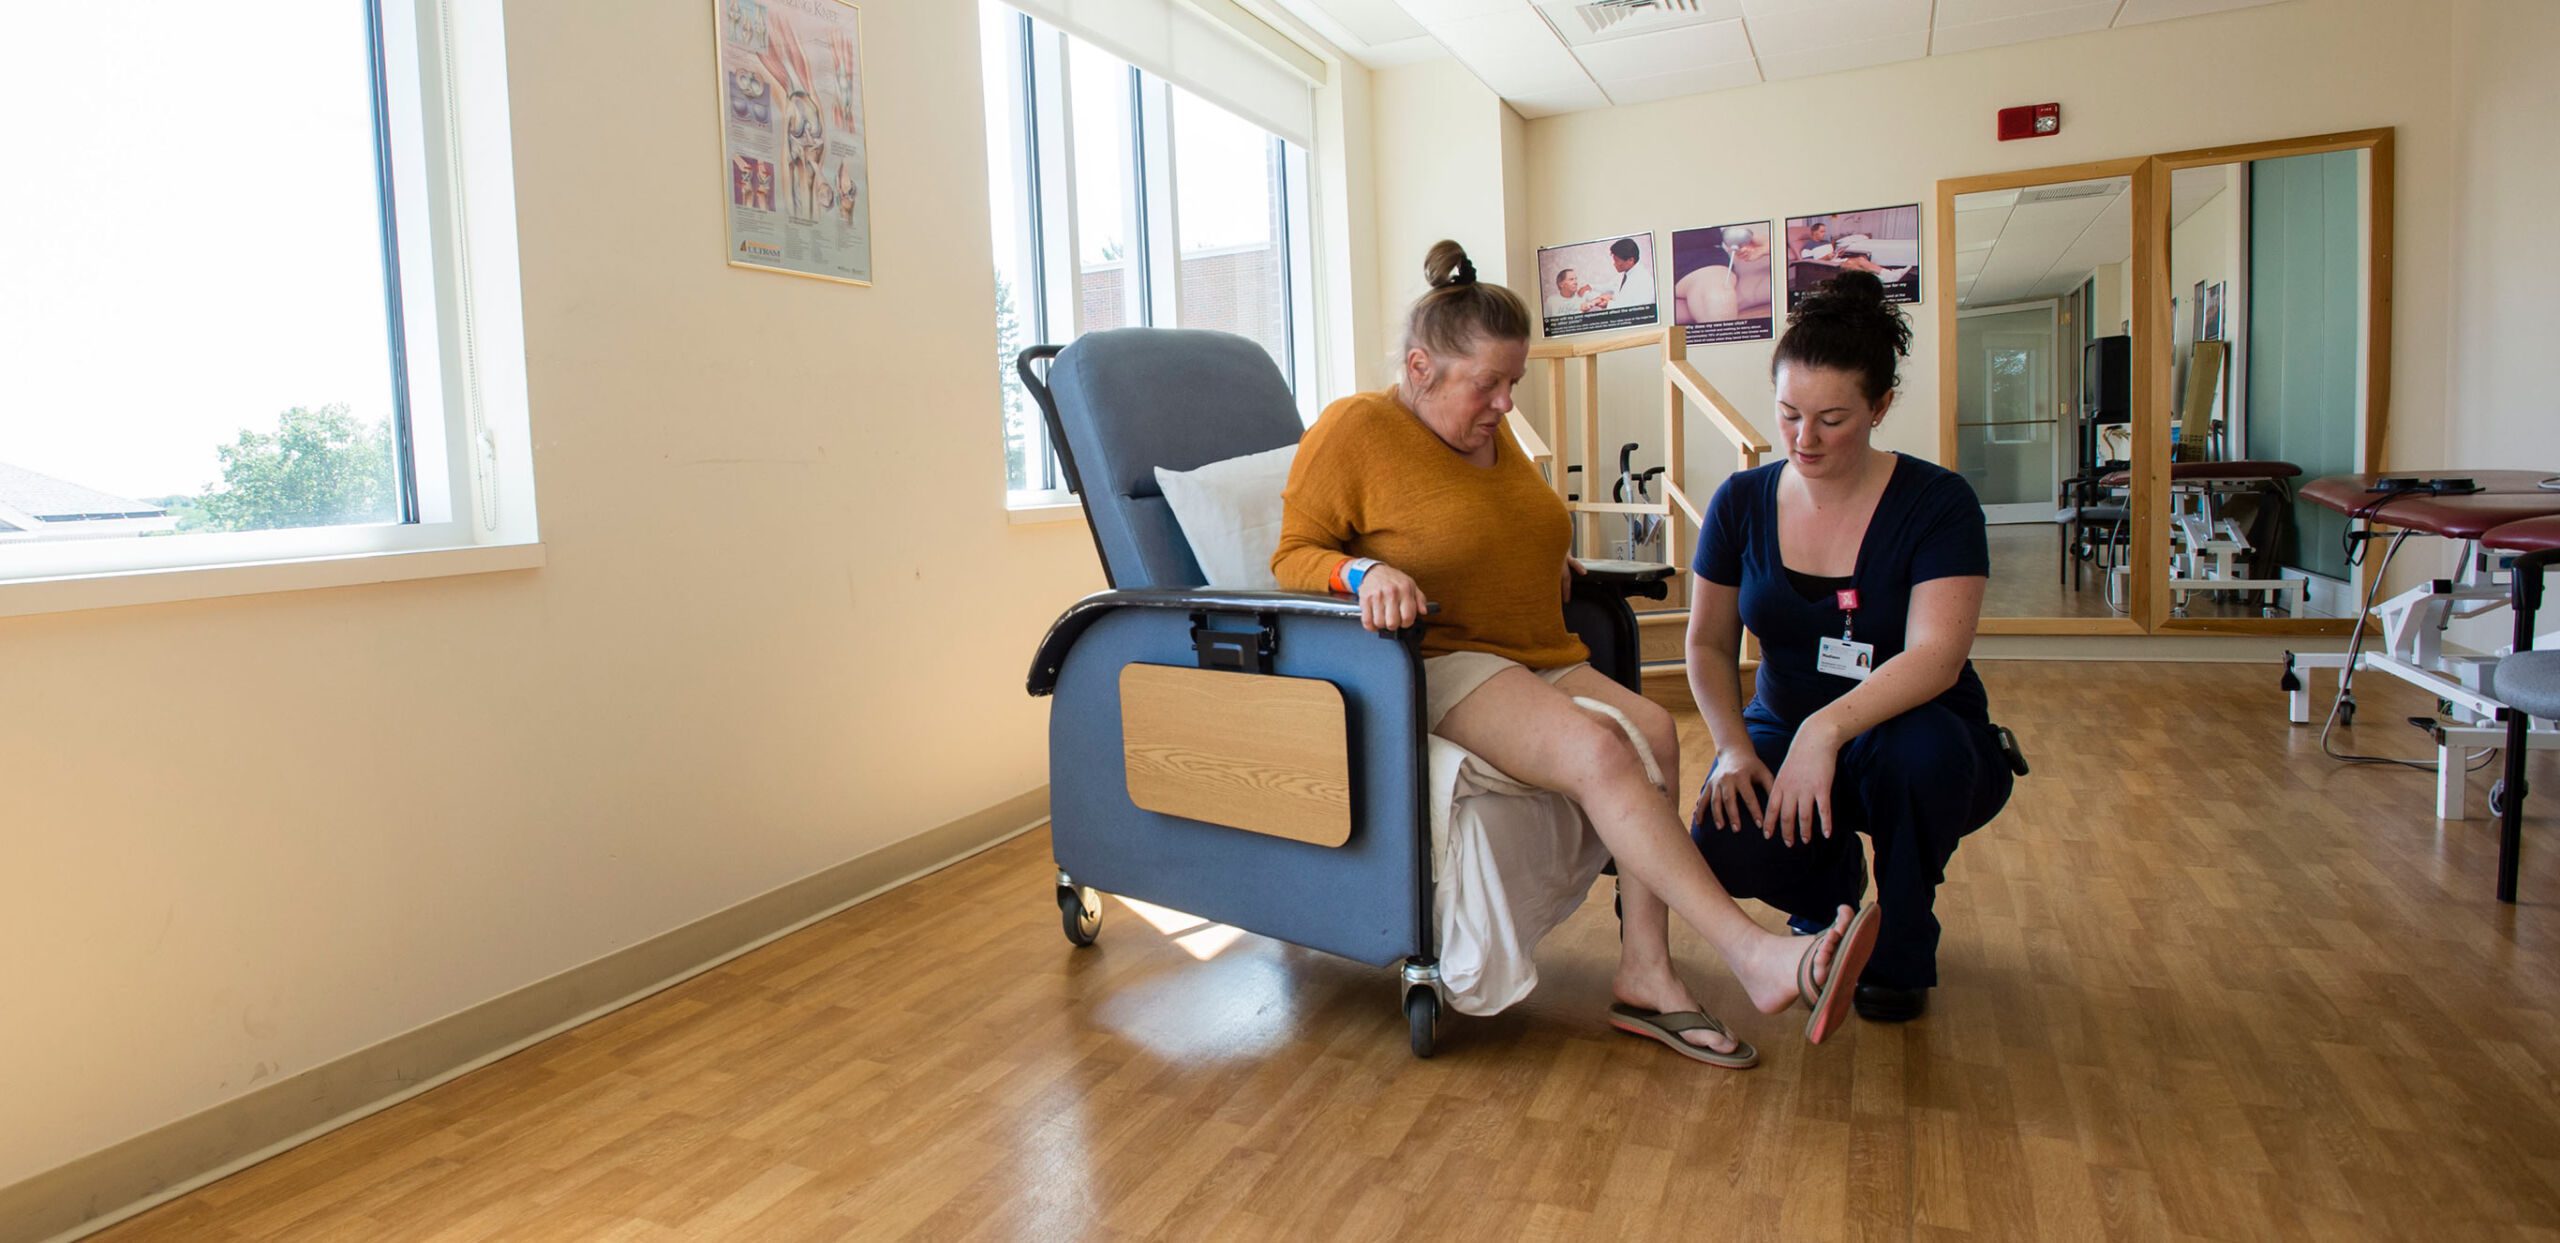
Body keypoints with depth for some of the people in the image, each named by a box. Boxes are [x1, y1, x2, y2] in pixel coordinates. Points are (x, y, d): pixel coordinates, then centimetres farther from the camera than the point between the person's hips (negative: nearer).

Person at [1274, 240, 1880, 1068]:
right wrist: (1365, 572, -26)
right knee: (1596, 749, -30)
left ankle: (1645, 971, -19)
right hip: (1439, 666, -7)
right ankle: (1752, 954, -29)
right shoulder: (1353, 430, -5)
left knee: (1652, 729, -21)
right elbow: (1292, 556, -6)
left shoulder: (1494, 435, 18)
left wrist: (1555, 565, 16)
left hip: (1541, 658, 7)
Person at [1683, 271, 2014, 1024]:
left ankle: (1902, 948, -7)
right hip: (1785, 735, 2)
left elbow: (1936, 656, -26)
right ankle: (1830, 887, 12)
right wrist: (1735, 749, -14)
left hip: (1921, 744, -2)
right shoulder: (1743, 503, -3)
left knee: (1915, 741, -39)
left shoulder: (1937, 504, -13)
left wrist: (1827, 729, -42)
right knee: (1724, 851, -29)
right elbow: (1708, 645, 3)